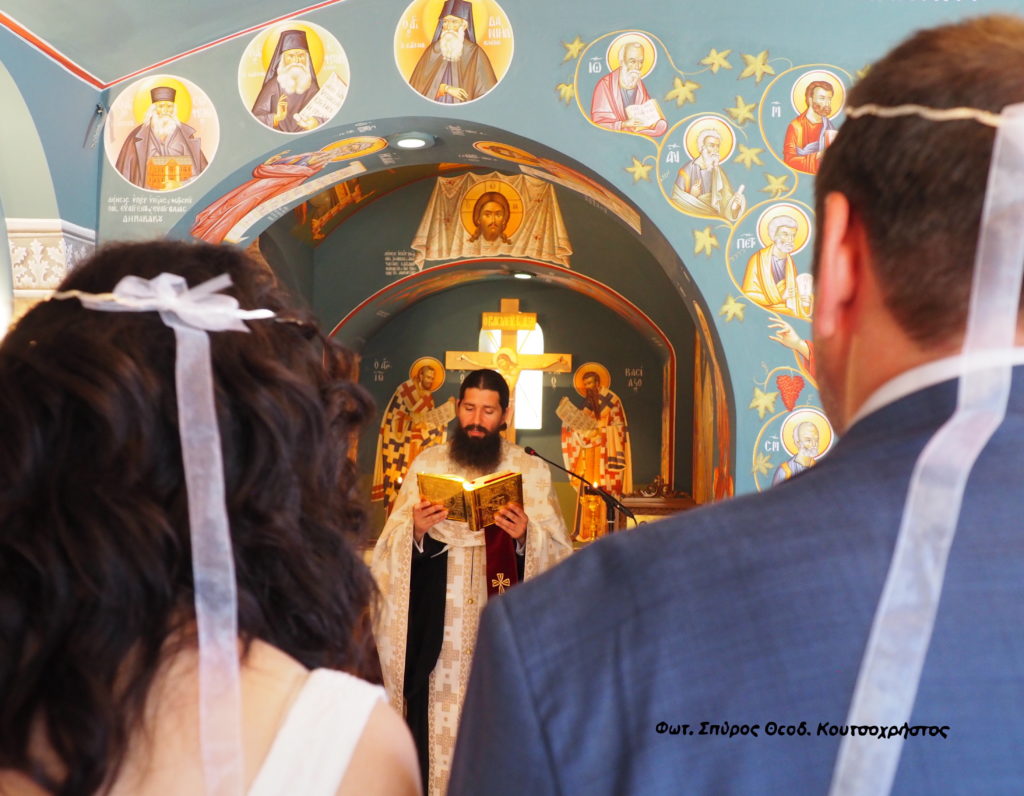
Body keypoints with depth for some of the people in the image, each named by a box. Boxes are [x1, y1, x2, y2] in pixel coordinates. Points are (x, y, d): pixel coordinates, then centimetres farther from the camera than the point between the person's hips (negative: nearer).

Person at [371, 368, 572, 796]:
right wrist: (416, 528, -16)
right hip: (441, 623, 1)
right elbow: (392, 545, 4)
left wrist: (526, 535, -20)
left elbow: (558, 551, -1)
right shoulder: (427, 464, 7)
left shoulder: (532, 470, 5)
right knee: (440, 718, 0)